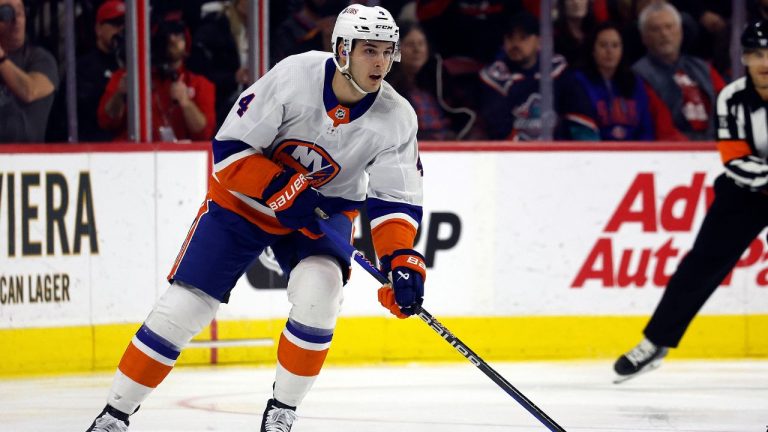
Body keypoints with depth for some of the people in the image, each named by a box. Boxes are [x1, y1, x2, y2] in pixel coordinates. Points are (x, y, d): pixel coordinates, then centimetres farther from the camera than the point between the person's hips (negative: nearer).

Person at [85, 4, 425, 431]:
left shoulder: (397, 119, -18)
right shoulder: (294, 76, -27)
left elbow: (397, 199, -14)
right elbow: (230, 147, -21)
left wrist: (403, 262, -29)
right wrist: (281, 189, -30)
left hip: (324, 208, 2)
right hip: (243, 198, -2)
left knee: (319, 291, -26)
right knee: (183, 307, -6)